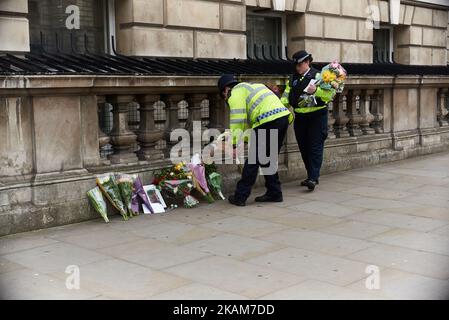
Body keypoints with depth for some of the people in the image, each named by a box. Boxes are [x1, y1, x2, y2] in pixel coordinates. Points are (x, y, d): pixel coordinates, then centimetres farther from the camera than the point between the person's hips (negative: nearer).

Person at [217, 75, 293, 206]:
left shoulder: (236, 92, 5)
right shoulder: (252, 86, 33)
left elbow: (238, 120, -8)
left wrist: (235, 144, -8)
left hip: (269, 121, -9)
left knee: (253, 160, -2)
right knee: (268, 159, 19)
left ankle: (240, 196, 3)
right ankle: (274, 193, 23)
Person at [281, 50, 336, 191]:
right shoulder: (293, 79, 13)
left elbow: (331, 94, -12)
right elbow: (286, 97, 12)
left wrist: (316, 90, -27)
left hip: (316, 116, -6)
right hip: (300, 118, 6)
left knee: (315, 147, -8)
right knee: (304, 148, 10)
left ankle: (313, 178, -11)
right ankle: (312, 176, 21)